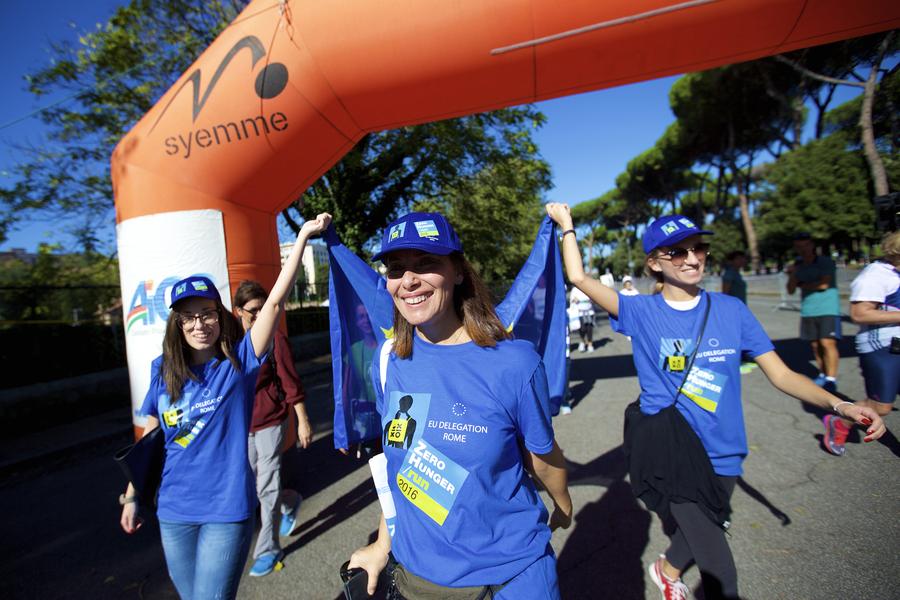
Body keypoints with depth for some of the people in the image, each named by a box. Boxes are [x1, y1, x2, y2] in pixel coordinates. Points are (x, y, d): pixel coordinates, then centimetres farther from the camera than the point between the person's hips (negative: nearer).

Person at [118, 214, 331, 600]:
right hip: (173, 511, 4)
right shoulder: (163, 371, -1)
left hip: (227, 510, -4)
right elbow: (150, 438, 11)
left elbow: (275, 302, -21)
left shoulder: (238, 362, -12)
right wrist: (131, 496, 15)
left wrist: (303, 235, -25)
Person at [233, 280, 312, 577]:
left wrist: (303, 421, -9)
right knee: (251, 484, 18)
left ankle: (268, 549, 22)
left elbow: (291, 383, -10)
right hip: (242, 423, 6)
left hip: (270, 421, -5)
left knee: (266, 488, 3)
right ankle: (291, 503, 46)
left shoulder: (275, 338, -12)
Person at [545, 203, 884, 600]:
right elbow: (579, 277, -13)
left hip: (721, 451, 4)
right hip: (672, 451, -3)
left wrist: (838, 404, -17)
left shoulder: (731, 310, -3)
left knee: (703, 530, 26)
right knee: (717, 568, 0)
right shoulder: (642, 313, -10)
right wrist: (566, 224, -6)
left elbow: (781, 374, -2)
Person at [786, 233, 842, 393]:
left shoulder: (826, 262, -3)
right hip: (807, 311, 5)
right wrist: (792, 274, -7)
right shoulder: (798, 265, 11)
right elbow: (790, 290, 8)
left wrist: (803, 285, 0)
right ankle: (823, 374, 19)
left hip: (828, 309, -5)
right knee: (815, 345, 7)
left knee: (827, 343, -12)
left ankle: (831, 380, -9)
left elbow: (823, 285, -15)